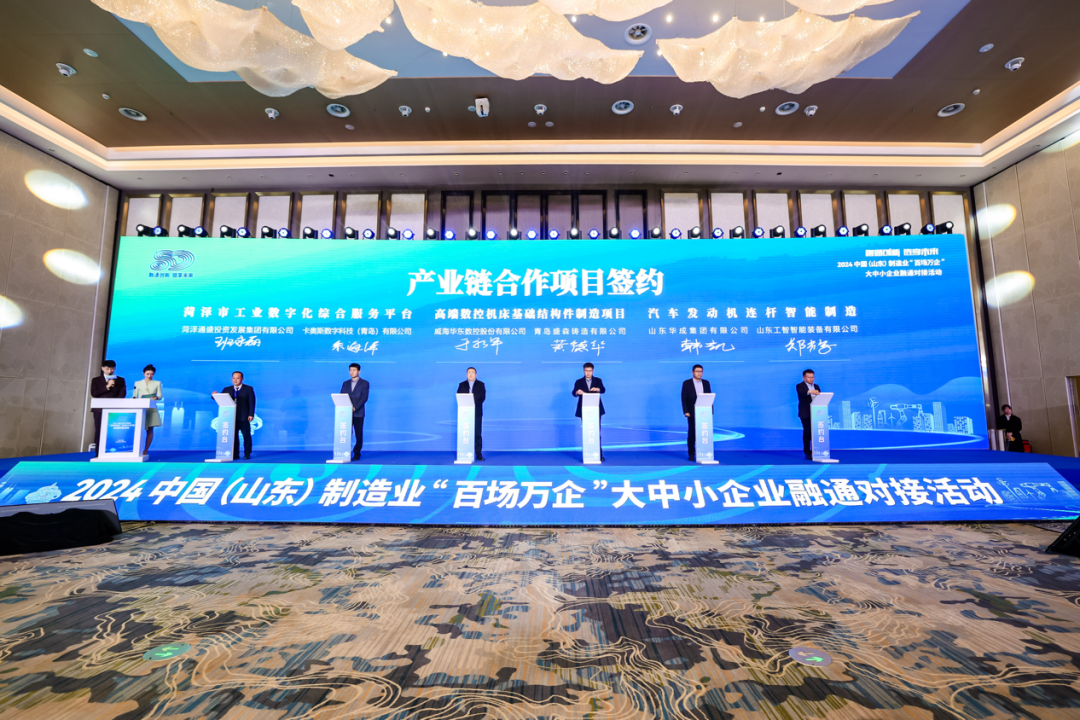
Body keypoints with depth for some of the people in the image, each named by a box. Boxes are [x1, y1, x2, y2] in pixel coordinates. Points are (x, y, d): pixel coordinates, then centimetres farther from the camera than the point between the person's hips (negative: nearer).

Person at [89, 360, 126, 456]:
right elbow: (93, 393, -1)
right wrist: (107, 386, -10)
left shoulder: (120, 380, 11)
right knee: (99, 431, 0)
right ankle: (99, 454, 3)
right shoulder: (96, 380, 11)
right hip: (100, 409, 1)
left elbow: (123, 394, 3)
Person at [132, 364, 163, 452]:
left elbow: (160, 396, 4)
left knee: (150, 430, 0)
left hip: (151, 409, 0)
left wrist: (156, 397, -18)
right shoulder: (137, 383, 11)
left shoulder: (157, 383, 8)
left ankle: (145, 450, 4)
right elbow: (134, 396, 9)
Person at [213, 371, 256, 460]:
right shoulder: (227, 389, 13)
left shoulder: (248, 389, 4)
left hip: (244, 417, -3)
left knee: (246, 435, 1)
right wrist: (215, 395, -14)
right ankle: (235, 455, 9)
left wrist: (251, 414, -11)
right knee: (233, 436, 3)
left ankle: (247, 454, 8)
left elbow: (251, 402, -2)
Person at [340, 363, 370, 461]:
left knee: (359, 434, 1)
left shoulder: (365, 383, 3)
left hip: (358, 413, -3)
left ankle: (357, 454, 10)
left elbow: (364, 398, -7)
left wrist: (355, 408, -18)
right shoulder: (345, 383, 15)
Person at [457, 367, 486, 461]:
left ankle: (479, 454, 2)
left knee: (477, 433, -2)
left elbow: (482, 397, 0)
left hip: (477, 412, -1)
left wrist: (474, 403, -16)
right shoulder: (462, 385, 14)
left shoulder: (480, 384, 10)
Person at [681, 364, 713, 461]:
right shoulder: (686, 383, 1)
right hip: (692, 413, -2)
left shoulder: (706, 383, 11)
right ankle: (691, 454, 7)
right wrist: (686, 411, -10)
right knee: (692, 433, 1)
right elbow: (684, 398, -2)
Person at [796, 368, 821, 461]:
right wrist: (810, 391, -43)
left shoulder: (816, 387, 17)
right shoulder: (800, 386, -2)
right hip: (806, 414, -4)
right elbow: (801, 392, -25)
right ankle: (807, 453, 3)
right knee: (807, 432, -2)